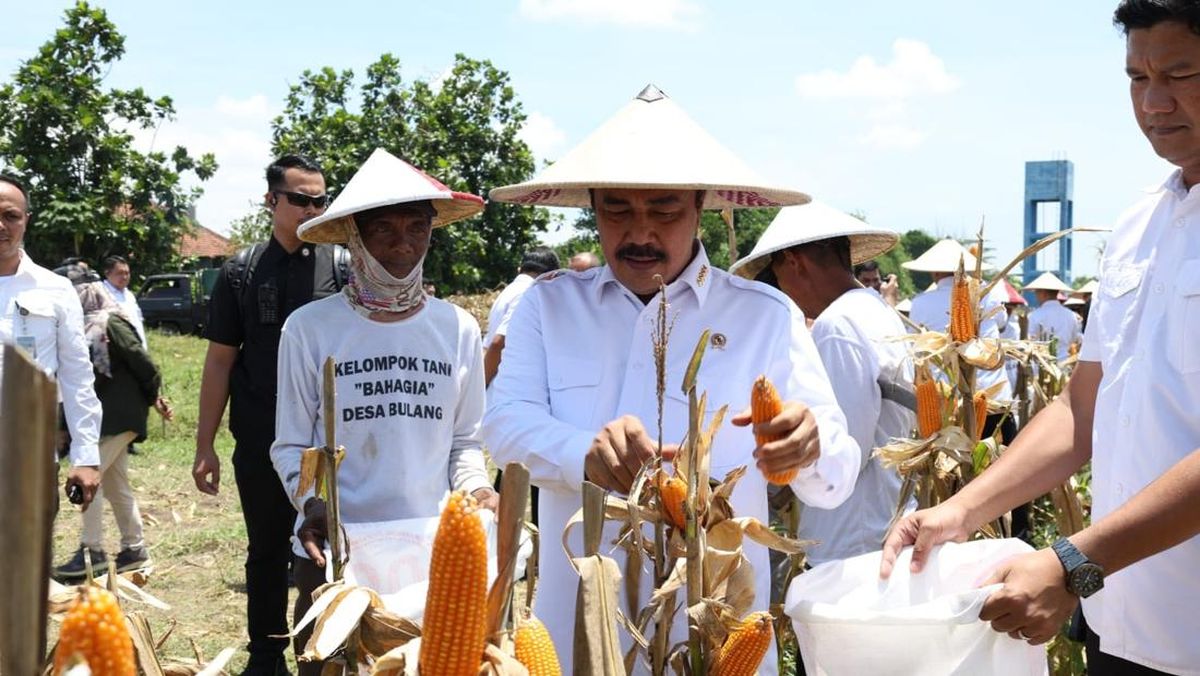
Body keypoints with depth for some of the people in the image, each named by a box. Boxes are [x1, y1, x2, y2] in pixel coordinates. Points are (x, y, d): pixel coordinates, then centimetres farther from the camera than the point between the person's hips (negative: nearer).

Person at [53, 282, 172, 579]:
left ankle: (92, 550, -7)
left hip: (117, 417, -10)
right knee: (115, 485, 13)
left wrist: (153, 397, -3)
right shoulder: (96, 329, 15)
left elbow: (142, 363, -15)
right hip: (110, 417, 10)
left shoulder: (110, 325, -12)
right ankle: (135, 549, 19)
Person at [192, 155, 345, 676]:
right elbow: (220, 361, 5)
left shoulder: (343, 266, 0)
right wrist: (205, 447, 3)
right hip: (260, 443, 1)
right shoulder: (242, 271, 3)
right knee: (267, 553, 13)